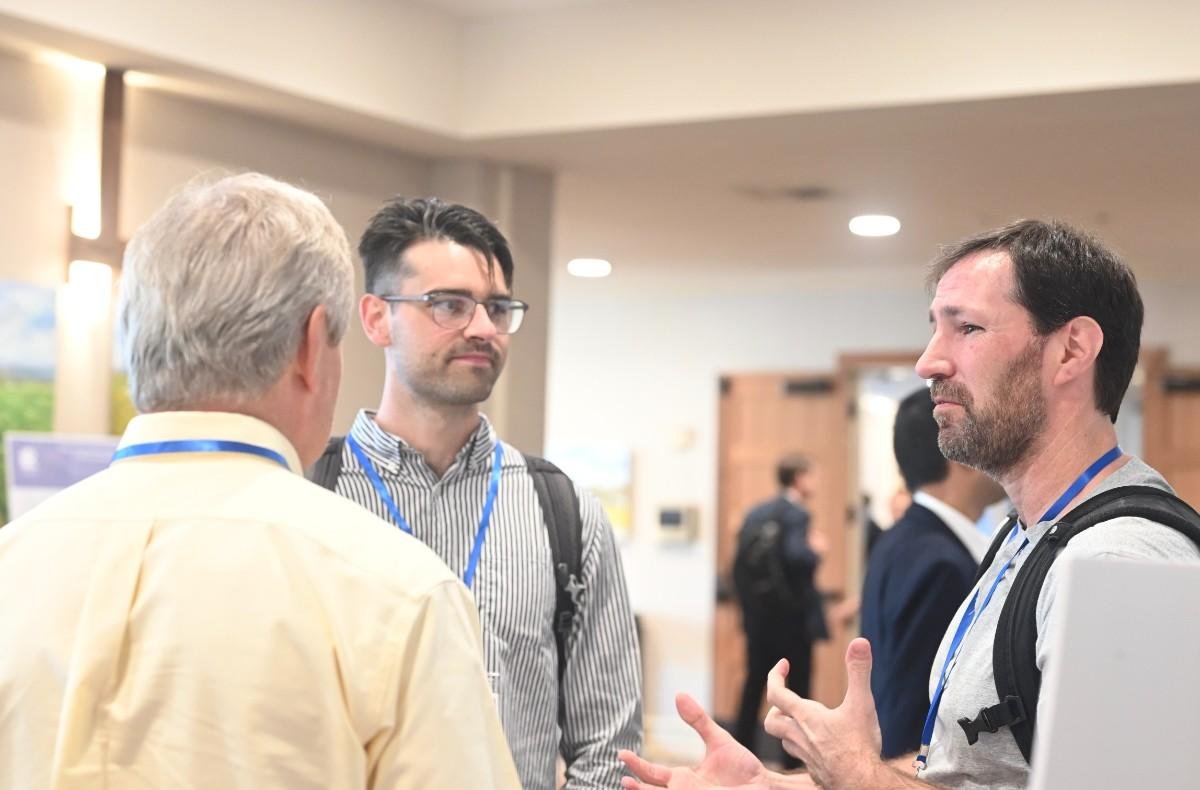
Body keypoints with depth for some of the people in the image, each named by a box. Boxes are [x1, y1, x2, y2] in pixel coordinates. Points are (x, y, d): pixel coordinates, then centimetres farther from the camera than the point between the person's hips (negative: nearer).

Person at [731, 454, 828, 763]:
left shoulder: (755, 513, 10)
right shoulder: (796, 513, -12)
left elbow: (741, 562, 9)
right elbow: (796, 555, -25)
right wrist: (816, 550, -7)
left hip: (758, 614, 7)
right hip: (791, 615, -7)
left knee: (755, 682, 12)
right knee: (797, 684, 2)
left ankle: (742, 747, 13)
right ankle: (794, 756, 5)